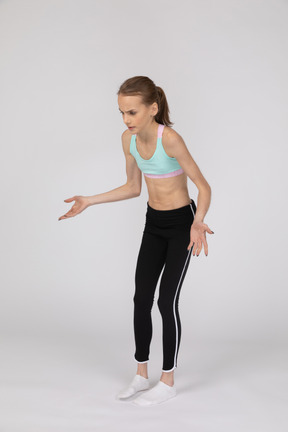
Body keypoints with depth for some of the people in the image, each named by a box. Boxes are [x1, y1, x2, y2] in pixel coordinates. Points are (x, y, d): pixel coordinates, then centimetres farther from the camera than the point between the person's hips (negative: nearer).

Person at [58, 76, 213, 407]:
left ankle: (167, 382, 12)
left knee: (167, 302, -4)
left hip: (181, 223, -7)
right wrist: (89, 202, 3)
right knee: (141, 298, 7)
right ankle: (141, 375, 21)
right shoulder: (129, 139, -6)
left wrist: (198, 223, -40)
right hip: (153, 224, 7)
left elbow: (203, 186, -23)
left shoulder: (170, 139, -28)